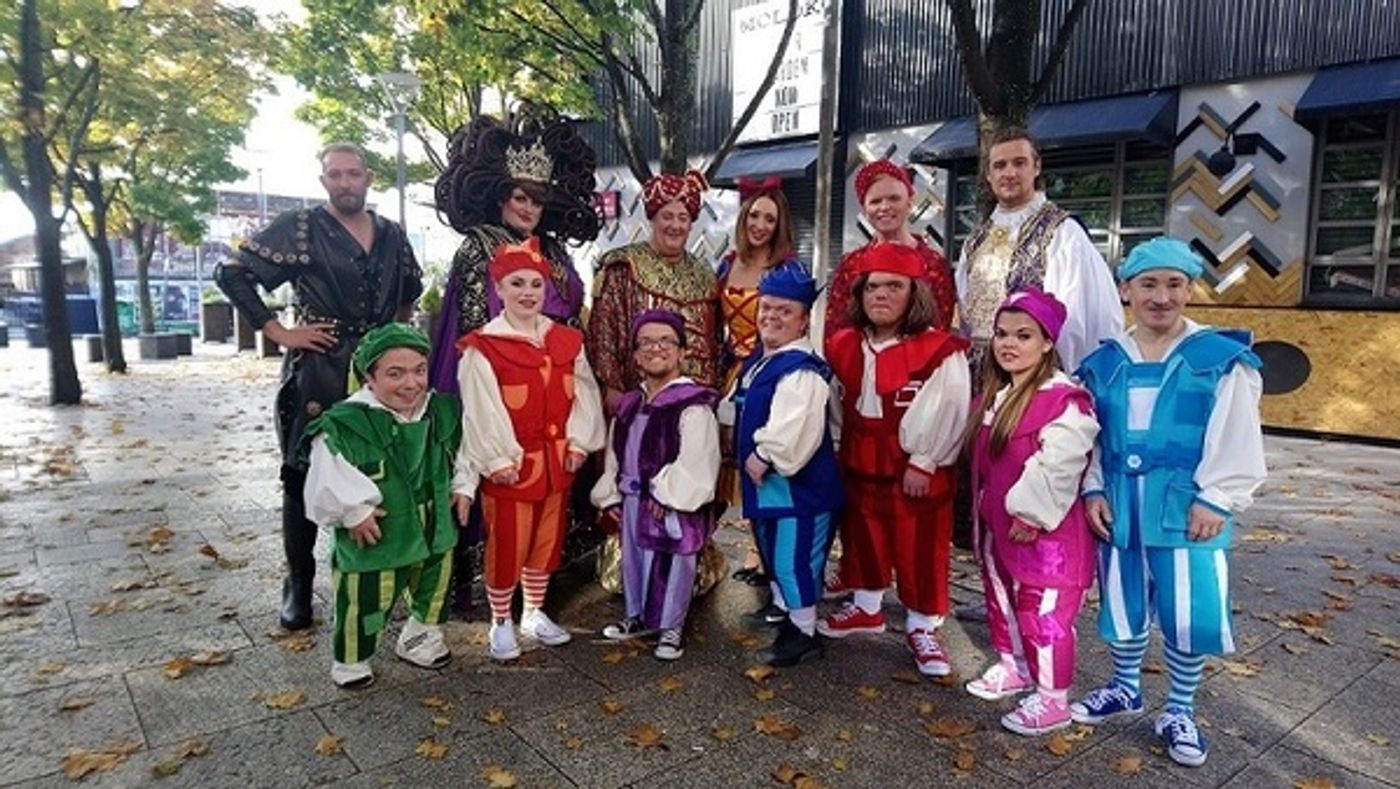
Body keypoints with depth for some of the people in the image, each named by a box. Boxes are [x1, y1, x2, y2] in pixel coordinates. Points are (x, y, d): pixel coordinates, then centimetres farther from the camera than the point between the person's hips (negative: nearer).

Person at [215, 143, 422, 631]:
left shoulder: (391, 235, 11)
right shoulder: (299, 228, -3)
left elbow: (411, 290, 28)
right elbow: (232, 273, -6)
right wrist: (278, 332, -10)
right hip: (316, 375, -4)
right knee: (304, 477, 3)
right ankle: (298, 585, 17)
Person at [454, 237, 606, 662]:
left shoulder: (567, 341, 4)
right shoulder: (482, 348, -10)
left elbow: (583, 394, 5)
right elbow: (481, 410, -13)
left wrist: (578, 443, -3)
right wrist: (498, 460, -16)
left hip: (556, 460, 5)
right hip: (509, 465, -5)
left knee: (547, 541, 16)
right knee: (506, 545, 4)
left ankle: (535, 614, 35)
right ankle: (501, 623, 23)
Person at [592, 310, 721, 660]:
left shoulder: (694, 405, -16)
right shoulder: (628, 404, 8)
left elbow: (694, 461, -21)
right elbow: (615, 453, 15)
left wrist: (665, 495, -19)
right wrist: (610, 495, 13)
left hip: (673, 504, -7)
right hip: (634, 500, 7)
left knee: (672, 566, 5)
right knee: (633, 560, 19)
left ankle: (671, 626, 22)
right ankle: (637, 615, 38)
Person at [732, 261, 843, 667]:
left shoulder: (801, 370, -21)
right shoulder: (756, 363, 11)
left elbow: (791, 431, -30)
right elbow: (744, 417, 24)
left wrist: (764, 457, -19)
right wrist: (749, 458, 16)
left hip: (797, 483, -10)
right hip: (765, 480, 10)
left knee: (794, 558, 1)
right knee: (773, 554, 21)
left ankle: (804, 633, 16)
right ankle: (786, 614, 38)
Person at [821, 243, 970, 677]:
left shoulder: (940, 351, -16)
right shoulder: (843, 346, 3)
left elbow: (946, 413, -17)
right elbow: (836, 406, 12)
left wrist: (924, 463, -17)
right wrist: (836, 453, 11)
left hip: (916, 474, -5)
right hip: (858, 467, 6)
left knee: (920, 552, 6)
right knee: (862, 541, 21)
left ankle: (922, 627, 24)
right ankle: (866, 606, 42)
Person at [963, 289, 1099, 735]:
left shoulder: (1065, 401, -20)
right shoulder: (994, 396, 9)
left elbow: (1056, 467, -25)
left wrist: (1031, 514, -22)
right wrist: (985, 513, 14)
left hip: (1043, 531, -9)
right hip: (998, 525, 9)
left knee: (1044, 613, 1)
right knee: (1003, 600, 22)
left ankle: (1052, 699, 17)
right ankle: (1012, 667, 42)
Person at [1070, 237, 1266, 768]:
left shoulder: (1220, 359, -5)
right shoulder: (1104, 363, 4)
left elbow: (1236, 441, -6)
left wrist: (1215, 499, -10)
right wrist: (1093, 490, 2)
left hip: (1186, 505, -3)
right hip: (1120, 503, 3)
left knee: (1188, 613, 1)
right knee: (1122, 602, 15)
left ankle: (1179, 711, 24)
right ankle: (1125, 688, 37)